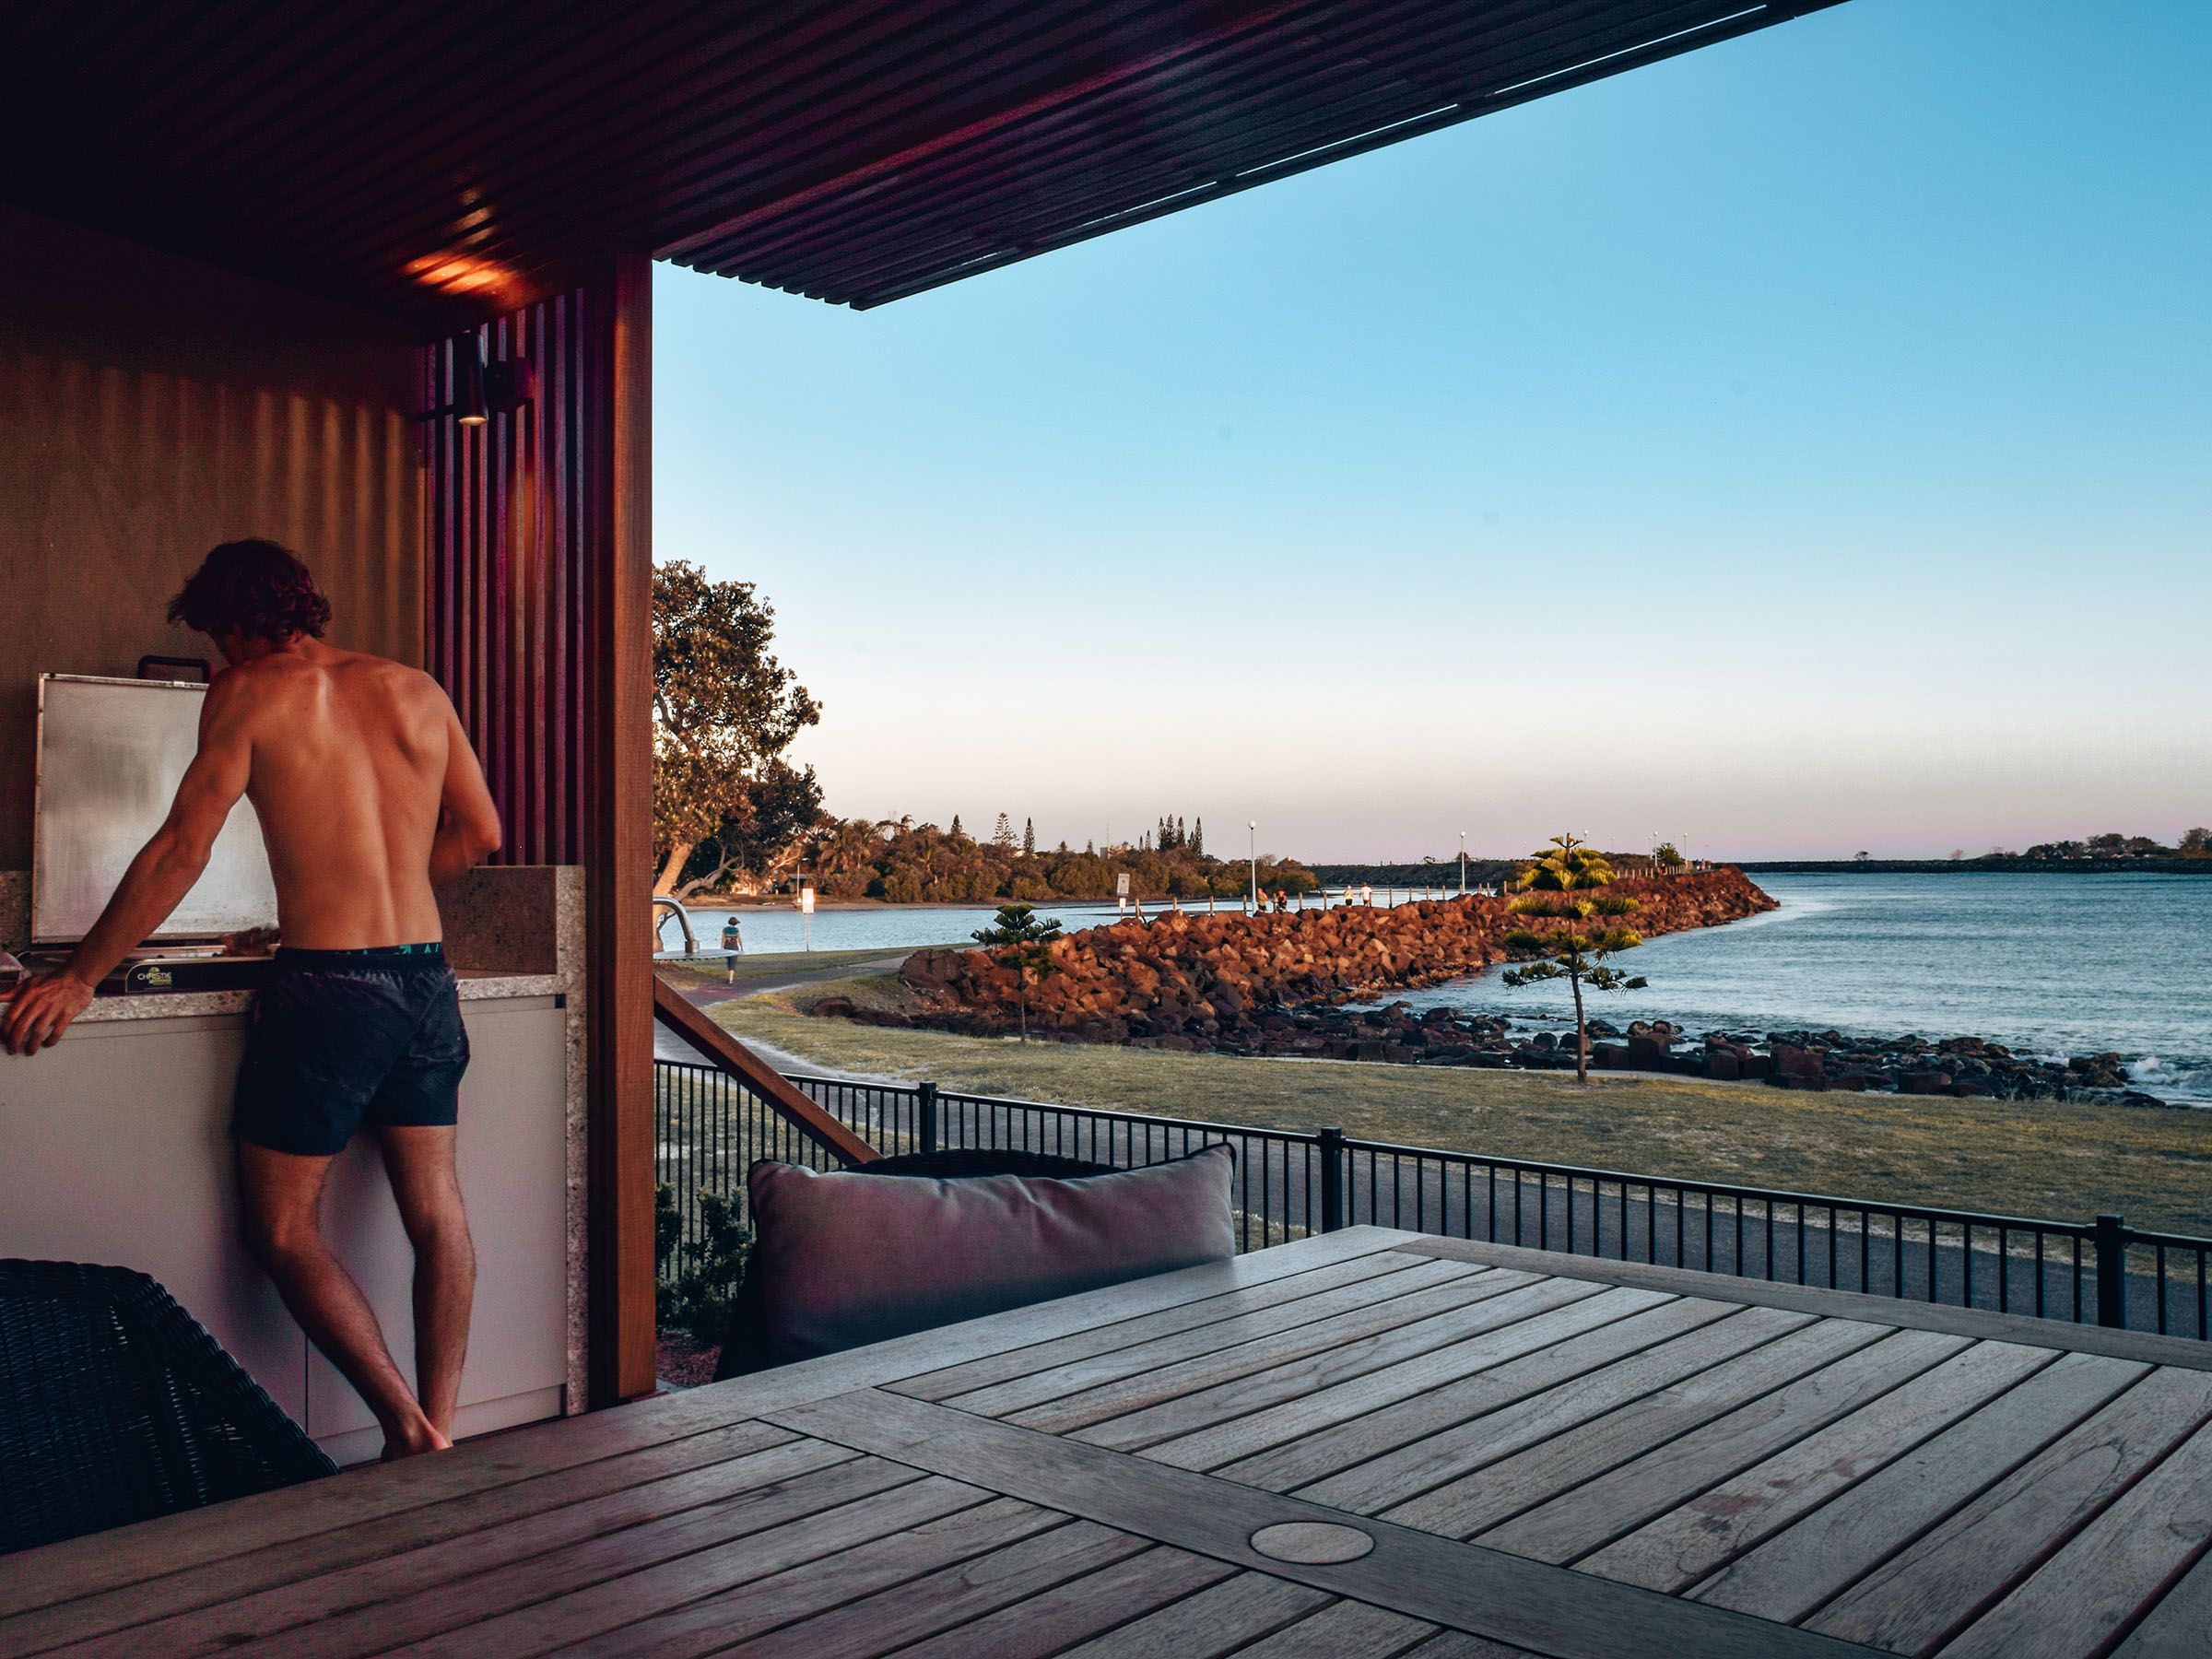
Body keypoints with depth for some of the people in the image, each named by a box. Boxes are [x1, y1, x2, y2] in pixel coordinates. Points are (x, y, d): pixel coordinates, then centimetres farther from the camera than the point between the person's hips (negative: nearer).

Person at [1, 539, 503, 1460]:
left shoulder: (250, 694, -2)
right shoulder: (416, 689, 11)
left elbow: (181, 849, -5)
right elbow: (479, 833, 15)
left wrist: (78, 978, 2)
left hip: (326, 986, -5)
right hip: (426, 978, 6)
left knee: (282, 1228, 6)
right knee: (436, 1213, 11)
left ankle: (405, 1427, 0)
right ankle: (437, 1437, 14)